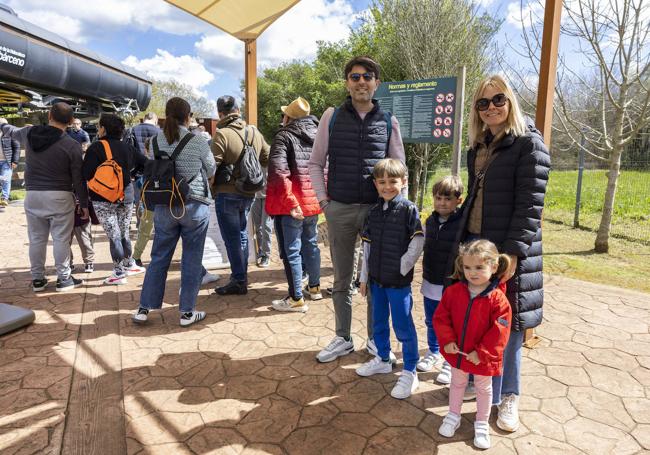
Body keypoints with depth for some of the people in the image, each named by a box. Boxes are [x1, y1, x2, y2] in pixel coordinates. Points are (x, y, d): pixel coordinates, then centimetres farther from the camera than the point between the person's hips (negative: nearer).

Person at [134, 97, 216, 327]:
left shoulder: (156, 140, -1)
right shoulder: (198, 142, -11)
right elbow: (211, 171, 3)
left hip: (164, 206, 4)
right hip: (195, 205, -3)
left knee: (159, 258, 14)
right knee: (191, 260, 7)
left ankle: (144, 309, 20)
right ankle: (187, 312, 15)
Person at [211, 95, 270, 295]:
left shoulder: (222, 134, -15)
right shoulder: (255, 132, 4)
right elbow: (267, 159, 12)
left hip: (227, 194, -6)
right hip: (248, 193, 7)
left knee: (232, 239, 2)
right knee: (242, 235, 19)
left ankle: (239, 281, 8)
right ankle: (242, 276, 28)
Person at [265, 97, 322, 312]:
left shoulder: (284, 136, -9)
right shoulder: (318, 135, 11)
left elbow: (279, 172, -22)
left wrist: (290, 203, -23)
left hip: (291, 204, -7)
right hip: (313, 200, 7)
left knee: (291, 250, 1)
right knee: (311, 244, 21)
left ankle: (296, 299, 7)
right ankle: (314, 287, 35)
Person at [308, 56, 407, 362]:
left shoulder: (388, 121, 4)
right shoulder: (332, 117, 3)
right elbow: (316, 163, 8)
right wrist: (322, 199, -2)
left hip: (378, 209, 0)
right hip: (339, 209, 0)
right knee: (342, 280, 11)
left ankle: (375, 339, 26)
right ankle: (343, 339, 28)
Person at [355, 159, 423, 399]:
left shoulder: (408, 209, -10)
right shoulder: (373, 211, 6)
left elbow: (418, 243, -11)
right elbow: (367, 246, 9)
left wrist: (403, 267, -10)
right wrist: (364, 277, 10)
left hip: (399, 280, -6)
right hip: (377, 278, 6)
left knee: (403, 327, 3)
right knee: (378, 322, 19)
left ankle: (409, 372, 18)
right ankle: (383, 359, 40)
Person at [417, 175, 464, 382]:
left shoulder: (463, 224, -16)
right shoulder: (430, 221, 3)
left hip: (452, 287, -6)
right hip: (431, 284, 6)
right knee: (431, 322, 20)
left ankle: (451, 362, 26)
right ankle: (433, 352, 40)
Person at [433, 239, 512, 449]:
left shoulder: (497, 299, -21)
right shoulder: (453, 291, -12)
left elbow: (499, 331, -19)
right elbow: (440, 317, -5)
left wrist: (481, 353, -19)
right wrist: (447, 341, -14)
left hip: (483, 357, -2)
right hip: (457, 352, 3)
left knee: (483, 388, 21)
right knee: (457, 384, 23)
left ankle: (482, 424, 41)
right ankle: (453, 416, 44)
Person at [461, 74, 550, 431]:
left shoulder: (529, 143, -7)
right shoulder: (479, 145, 13)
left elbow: (530, 204, -14)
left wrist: (512, 252, -20)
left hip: (507, 249, -6)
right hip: (475, 243, 6)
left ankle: (507, 396, 23)